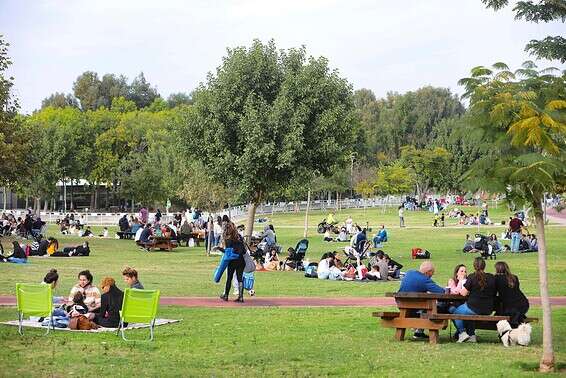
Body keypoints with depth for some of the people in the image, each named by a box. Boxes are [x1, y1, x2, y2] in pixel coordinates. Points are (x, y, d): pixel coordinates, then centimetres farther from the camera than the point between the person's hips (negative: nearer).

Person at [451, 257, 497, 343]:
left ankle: (462, 333, 11)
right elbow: (494, 293, 13)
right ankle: (472, 336, 26)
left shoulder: (472, 277, -12)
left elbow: (463, 293, -10)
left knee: (454, 311, 19)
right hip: (488, 310, 6)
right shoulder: (492, 278, 2)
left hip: (474, 308, -6)